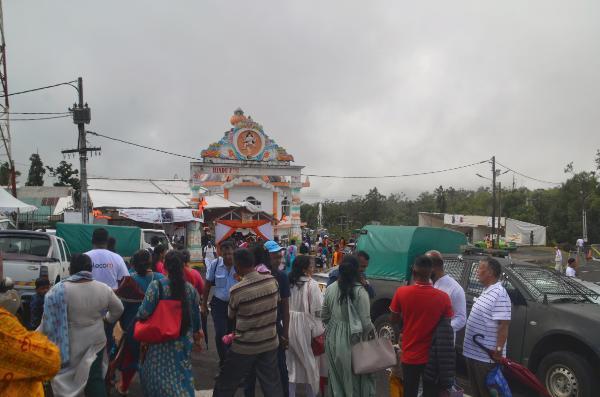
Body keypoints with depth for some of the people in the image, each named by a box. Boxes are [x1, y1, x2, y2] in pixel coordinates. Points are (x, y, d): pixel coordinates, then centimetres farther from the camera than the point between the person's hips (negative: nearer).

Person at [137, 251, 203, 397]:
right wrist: (197, 334, 21)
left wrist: (138, 317, 7)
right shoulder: (191, 289, -2)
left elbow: (144, 312, -17)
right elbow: (195, 315, 6)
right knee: (183, 375, 16)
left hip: (162, 341, -3)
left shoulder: (156, 286, -14)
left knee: (159, 375, 14)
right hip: (184, 342, 3)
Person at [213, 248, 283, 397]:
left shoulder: (237, 290, -22)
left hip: (245, 346, -4)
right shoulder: (272, 280, -10)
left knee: (225, 384, 15)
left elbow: (231, 316, -3)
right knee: (273, 384, 17)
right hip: (270, 343, 4)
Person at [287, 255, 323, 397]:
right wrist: (319, 330, -6)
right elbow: (318, 309, -16)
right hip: (305, 326, -5)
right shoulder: (311, 284, -15)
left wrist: (287, 322, 12)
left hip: (288, 325, 5)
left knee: (291, 361, 14)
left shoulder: (288, 282, 0)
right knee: (309, 361, 12)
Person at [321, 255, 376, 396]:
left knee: (336, 376, 18)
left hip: (333, 338, 4)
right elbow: (366, 322, -15)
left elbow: (324, 316, 6)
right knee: (355, 377, 12)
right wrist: (372, 331, 4)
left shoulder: (330, 289, -3)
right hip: (352, 340, -4)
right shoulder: (360, 291, -16)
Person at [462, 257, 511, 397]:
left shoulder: (499, 294, -20)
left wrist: (498, 350, -24)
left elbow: (503, 325, -23)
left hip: (487, 356, -9)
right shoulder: (487, 292, 10)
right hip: (473, 352, 9)